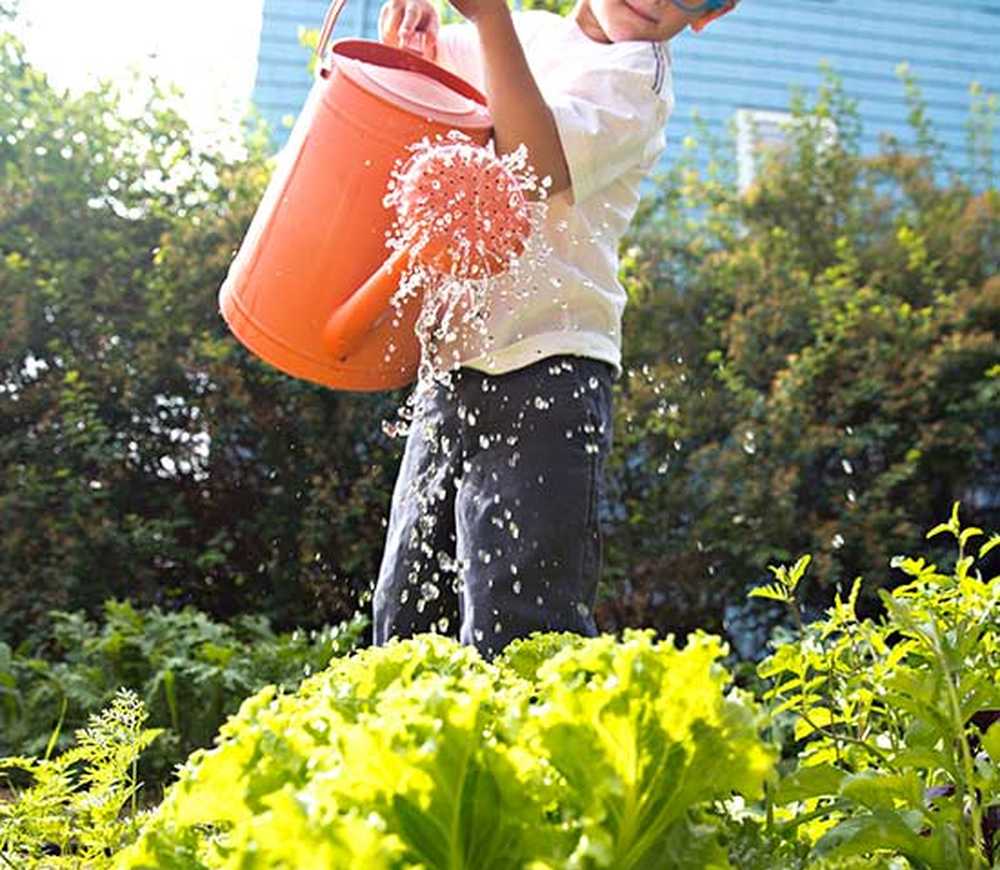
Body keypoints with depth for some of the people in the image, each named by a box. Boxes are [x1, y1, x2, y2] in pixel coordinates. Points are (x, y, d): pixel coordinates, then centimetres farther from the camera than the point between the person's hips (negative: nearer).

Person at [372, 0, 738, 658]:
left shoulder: (633, 71, -1)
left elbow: (540, 168, -20)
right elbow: (405, 64, 31)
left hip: (544, 370, -7)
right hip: (451, 369, 8)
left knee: (515, 642, -17)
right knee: (407, 627, 9)